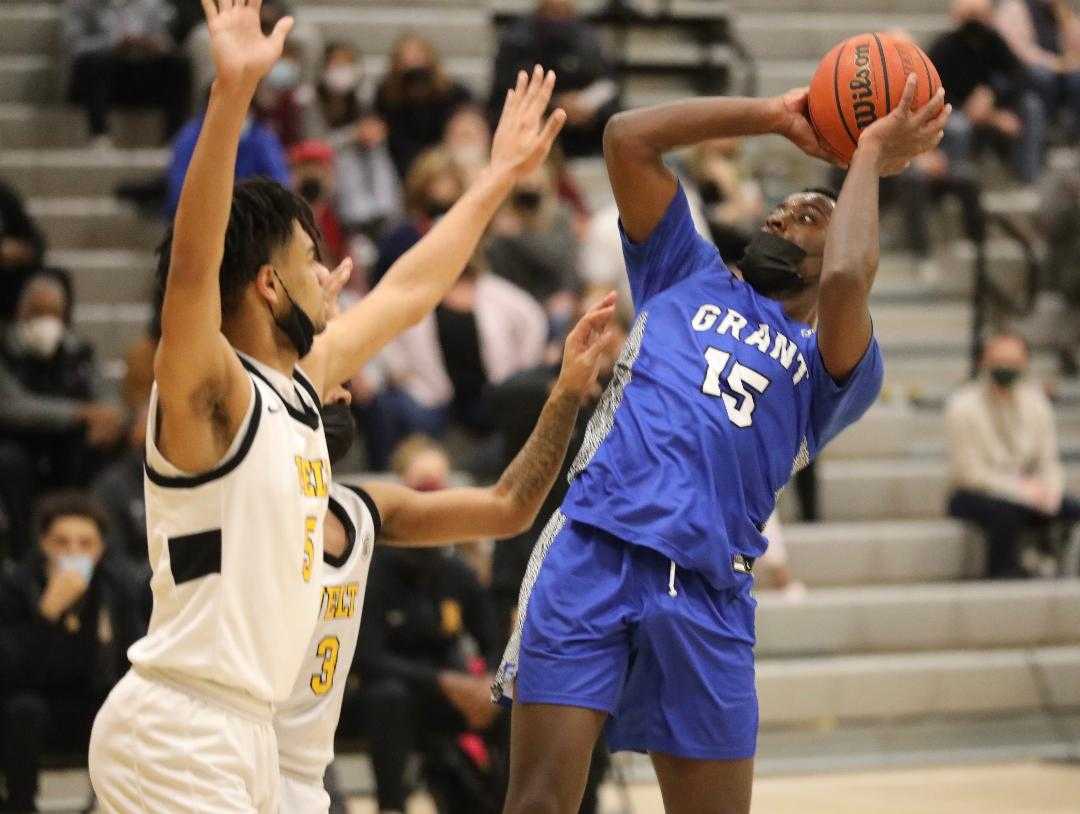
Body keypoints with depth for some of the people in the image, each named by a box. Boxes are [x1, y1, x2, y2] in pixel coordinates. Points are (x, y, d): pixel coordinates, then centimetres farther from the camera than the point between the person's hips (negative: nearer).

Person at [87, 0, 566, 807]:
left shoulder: (298, 383, 12)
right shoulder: (210, 391, -13)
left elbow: (406, 292, 27)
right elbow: (192, 264, -32)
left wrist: (498, 179, 34)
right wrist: (233, 94, -43)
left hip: (246, 728, 10)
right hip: (175, 730, -10)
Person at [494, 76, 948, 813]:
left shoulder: (835, 367, 15)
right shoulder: (689, 277, 23)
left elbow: (844, 282, -9)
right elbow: (629, 138, 14)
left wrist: (870, 157, 6)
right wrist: (776, 116, 18)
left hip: (704, 592, 0)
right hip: (592, 552, 0)